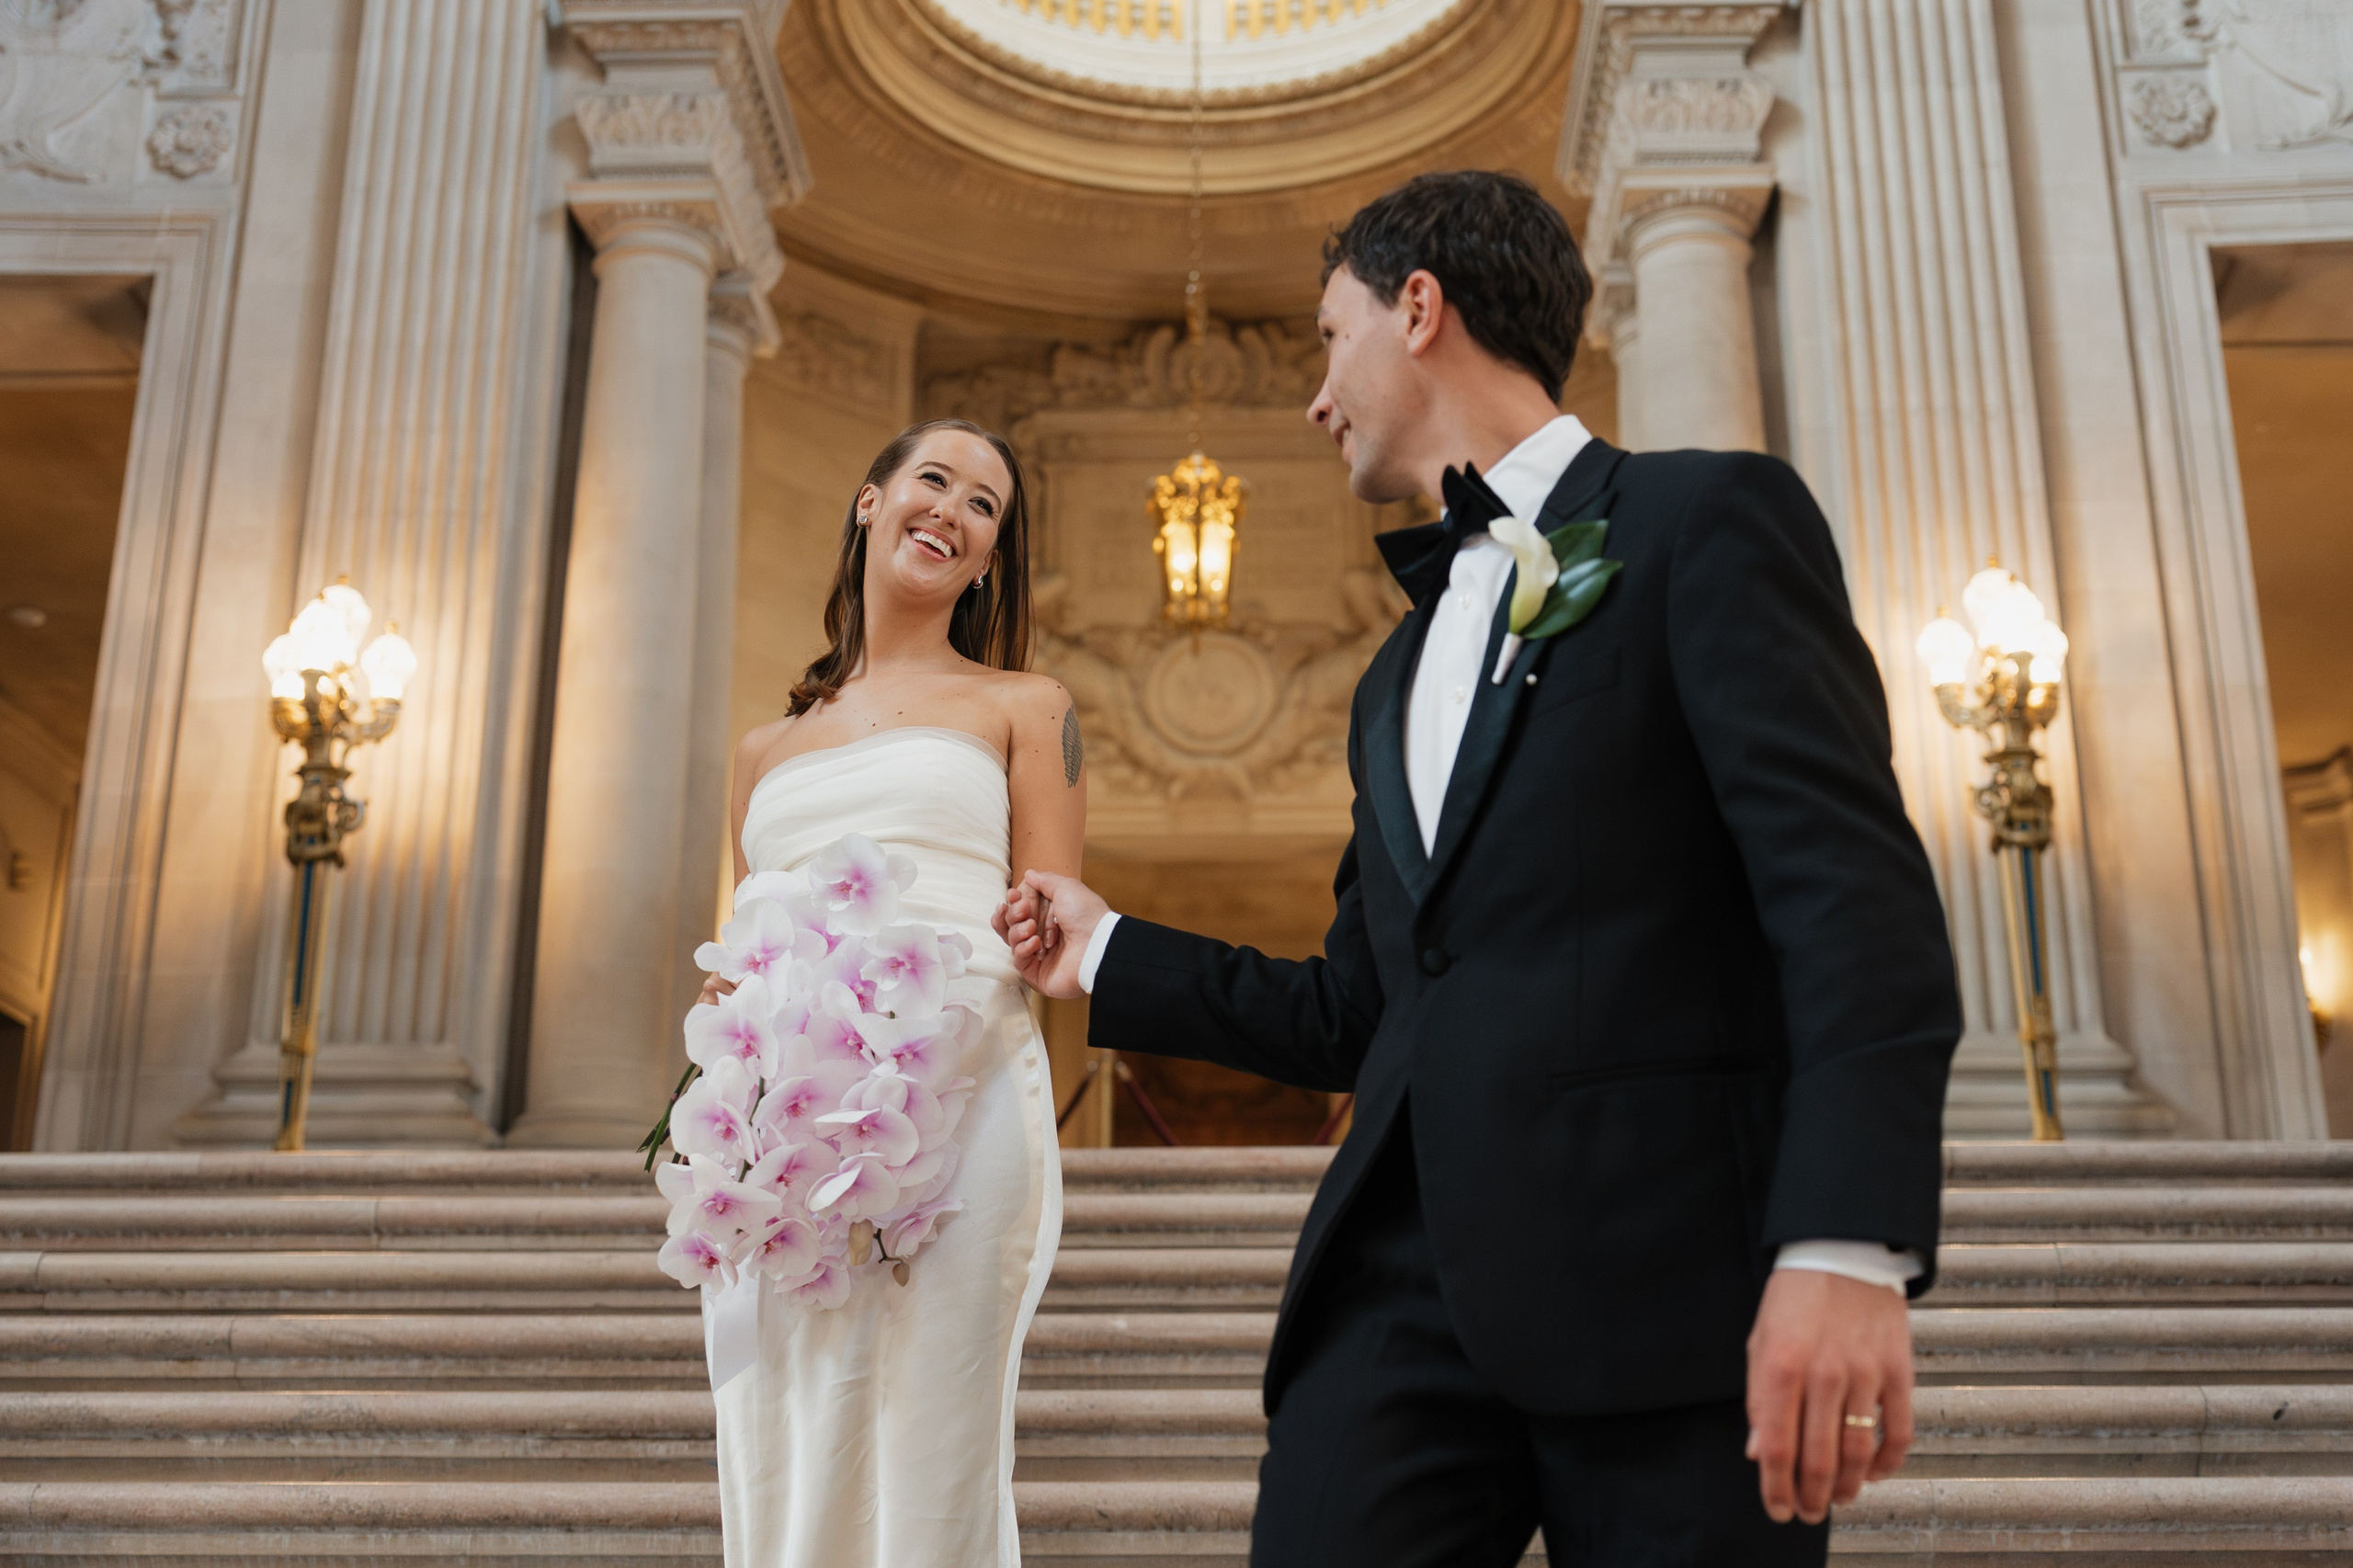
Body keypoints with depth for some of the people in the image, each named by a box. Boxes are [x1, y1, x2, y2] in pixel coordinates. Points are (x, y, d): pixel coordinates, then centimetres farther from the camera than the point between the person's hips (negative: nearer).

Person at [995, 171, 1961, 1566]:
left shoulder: (1707, 520, 2)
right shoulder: (1400, 678, 25)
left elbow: (1855, 887, -11)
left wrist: (1848, 1246, -22)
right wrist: (1108, 957, 31)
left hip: (1663, 1277, -6)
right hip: (1408, 1280, 6)